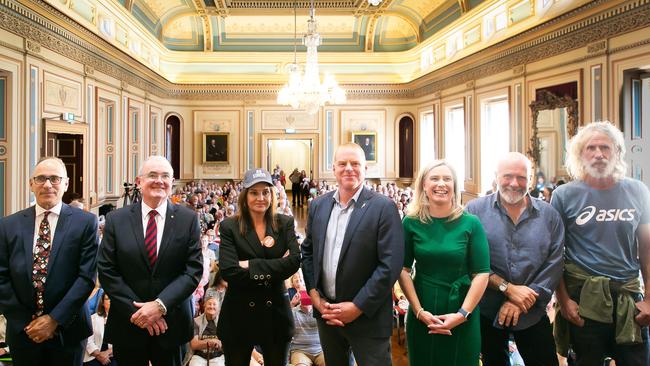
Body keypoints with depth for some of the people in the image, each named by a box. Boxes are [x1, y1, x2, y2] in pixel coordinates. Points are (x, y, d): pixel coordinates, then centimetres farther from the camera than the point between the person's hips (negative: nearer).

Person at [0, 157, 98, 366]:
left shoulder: (85, 222, -6)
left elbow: (87, 276, -10)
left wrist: (55, 319, -12)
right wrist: (25, 322, -6)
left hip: (67, 330, -2)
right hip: (22, 331, 2)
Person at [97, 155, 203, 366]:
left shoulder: (188, 219, -4)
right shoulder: (116, 220, -2)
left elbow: (194, 270, -7)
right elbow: (106, 271, -4)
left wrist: (160, 305, -16)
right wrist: (137, 310, -12)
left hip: (171, 324, 0)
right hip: (128, 324, 0)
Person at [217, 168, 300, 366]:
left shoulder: (285, 223, 0)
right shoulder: (229, 227, -6)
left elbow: (295, 261, -14)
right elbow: (229, 271, -18)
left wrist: (251, 265, -18)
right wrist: (275, 269, -16)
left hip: (276, 312, 2)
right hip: (239, 315, -1)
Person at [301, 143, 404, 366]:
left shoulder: (383, 207, -12)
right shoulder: (318, 205, 4)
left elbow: (390, 264, -16)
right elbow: (308, 251, 10)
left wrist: (358, 307, -16)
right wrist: (314, 294, -2)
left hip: (367, 317, -5)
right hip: (325, 312, 5)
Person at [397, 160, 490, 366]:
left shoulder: (471, 223, -6)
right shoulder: (411, 223, -5)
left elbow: (482, 273, -7)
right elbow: (403, 269, -4)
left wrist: (462, 314, -13)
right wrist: (419, 311, -11)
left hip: (462, 314, 0)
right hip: (422, 315, 1)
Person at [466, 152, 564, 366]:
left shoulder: (549, 215, 1)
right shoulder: (475, 210, -6)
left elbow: (554, 264, -4)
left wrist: (522, 302, -12)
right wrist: (508, 288, -18)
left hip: (533, 315, 2)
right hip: (487, 313, -1)